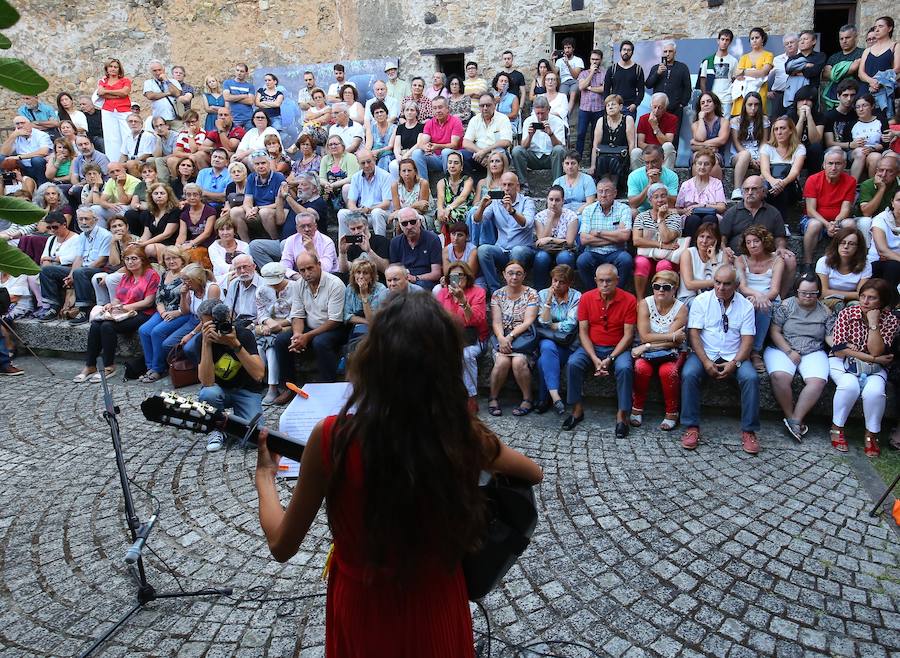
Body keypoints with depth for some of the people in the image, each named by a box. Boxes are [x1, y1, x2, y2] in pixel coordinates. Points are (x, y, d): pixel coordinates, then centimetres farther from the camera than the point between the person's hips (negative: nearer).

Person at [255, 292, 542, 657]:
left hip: (364, 613, -1)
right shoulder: (465, 434, -19)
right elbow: (533, 473, 3)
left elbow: (282, 545, -10)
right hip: (439, 609, 1)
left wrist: (265, 475, 6)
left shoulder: (332, 437, -24)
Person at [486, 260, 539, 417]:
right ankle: (493, 398, -10)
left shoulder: (531, 294, 4)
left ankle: (527, 399, -13)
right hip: (501, 337, 1)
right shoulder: (497, 294, 10)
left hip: (523, 338, -1)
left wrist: (510, 337, -16)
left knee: (519, 361, -31)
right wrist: (501, 339, -18)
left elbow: (528, 322, -5)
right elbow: (496, 322, 1)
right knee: (502, 361, -29)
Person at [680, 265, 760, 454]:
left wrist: (734, 363, -16)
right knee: (689, 374, -31)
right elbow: (693, 333, -6)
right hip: (705, 354, -1)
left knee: (751, 377, -28)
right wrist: (706, 362, -17)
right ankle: (692, 427, -21)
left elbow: (747, 339, 0)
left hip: (733, 357, 1)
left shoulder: (745, 305, 4)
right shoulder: (701, 300, 0)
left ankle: (749, 431, -15)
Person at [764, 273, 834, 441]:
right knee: (779, 376, -33)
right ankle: (792, 418, -18)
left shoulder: (825, 312, 9)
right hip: (782, 349, -2)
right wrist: (789, 352, -11)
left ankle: (795, 420, -23)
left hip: (813, 353, 2)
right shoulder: (786, 305, 2)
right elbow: (774, 332, -2)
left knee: (818, 381, -28)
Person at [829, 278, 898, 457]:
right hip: (842, 362, -1)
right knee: (850, 385, -33)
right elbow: (839, 349, -13)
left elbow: (876, 352, -18)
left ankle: (871, 435, -8)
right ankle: (837, 428, -11)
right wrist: (873, 358, -16)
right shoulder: (846, 314, -9)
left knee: (874, 391, -30)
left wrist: (873, 323, -23)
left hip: (873, 367, 1)